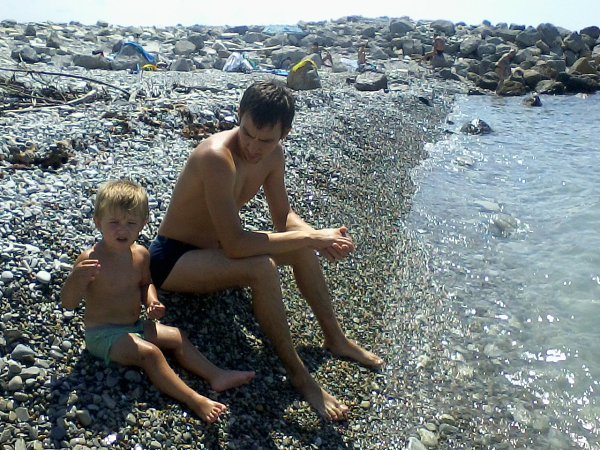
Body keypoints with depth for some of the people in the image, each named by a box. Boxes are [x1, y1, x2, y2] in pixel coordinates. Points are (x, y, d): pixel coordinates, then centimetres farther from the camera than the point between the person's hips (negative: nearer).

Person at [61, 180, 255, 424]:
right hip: (103, 334, -7)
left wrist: (152, 301, -7)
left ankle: (215, 376, 6)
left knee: (177, 337, 3)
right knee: (150, 352, -23)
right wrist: (77, 279, -42)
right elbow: (68, 303, -21)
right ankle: (195, 401, -24)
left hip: (135, 325, 8)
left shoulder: (141, 254, -3)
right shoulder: (91, 259, -21)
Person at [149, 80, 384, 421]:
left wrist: (319, 238, -19)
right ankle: (298, 374, -16)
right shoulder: (217, 157, -33)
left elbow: (284, 217, 2)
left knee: (301, 245, -3)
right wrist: (311, 238, -31)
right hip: (173, 257, -8)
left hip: (214, 246, 8)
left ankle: (335, 338, 12)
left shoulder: (273, 155, -8)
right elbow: (235, 245, -37)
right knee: (262, 269, -32)